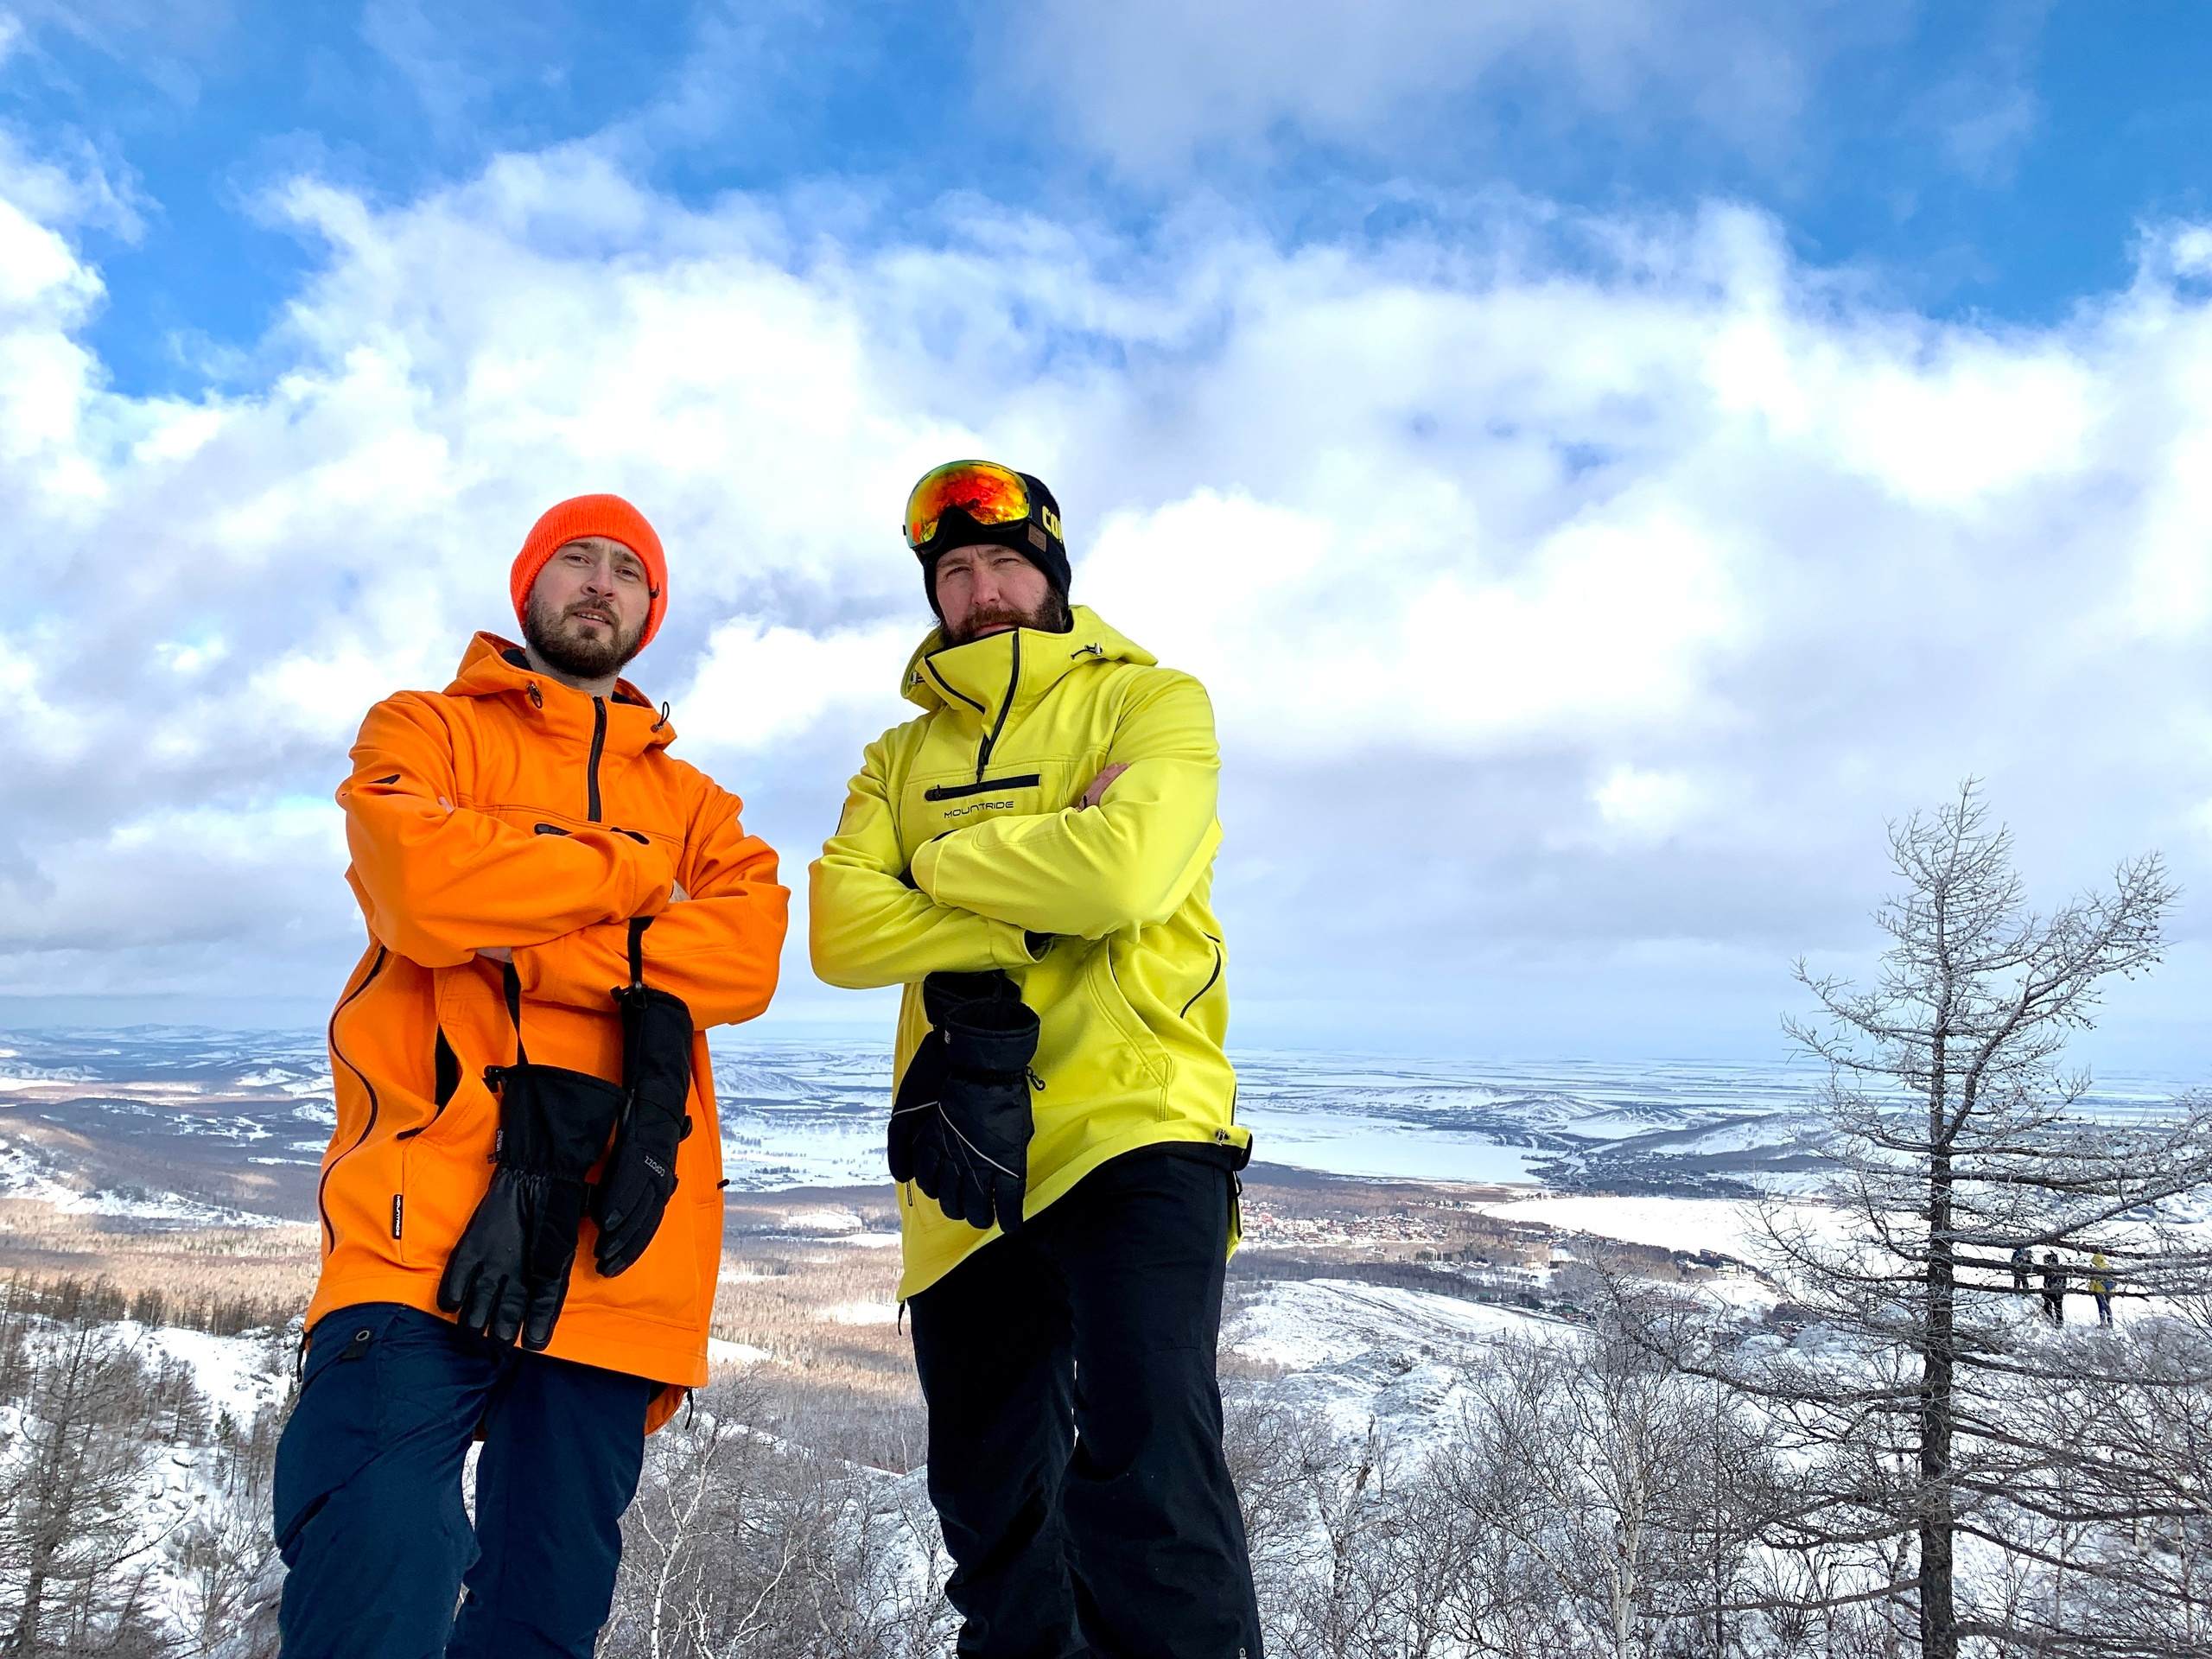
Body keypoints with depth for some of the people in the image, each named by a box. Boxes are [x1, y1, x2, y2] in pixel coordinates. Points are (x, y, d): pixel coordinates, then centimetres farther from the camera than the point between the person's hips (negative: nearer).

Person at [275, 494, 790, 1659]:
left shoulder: (692, 799, 21)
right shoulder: (423, 730, 14)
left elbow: (747, 953, 1)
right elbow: (427, 888, -9)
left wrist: (525, 951, -10)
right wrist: (638, 867, 1)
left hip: (613, 1226, 3)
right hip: (431, 1210, -3)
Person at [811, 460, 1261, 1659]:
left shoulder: (1150, 702, 4)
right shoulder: (903, 754, 16)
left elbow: (1123, 869, -17)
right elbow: (841, 933, -1)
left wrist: (944, 862, -4)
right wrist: (1030, 921, -13)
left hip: (1133, 1126, -5)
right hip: (965, 1160, 5)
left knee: (1145, 1480, -20)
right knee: (989, 1505, 16)